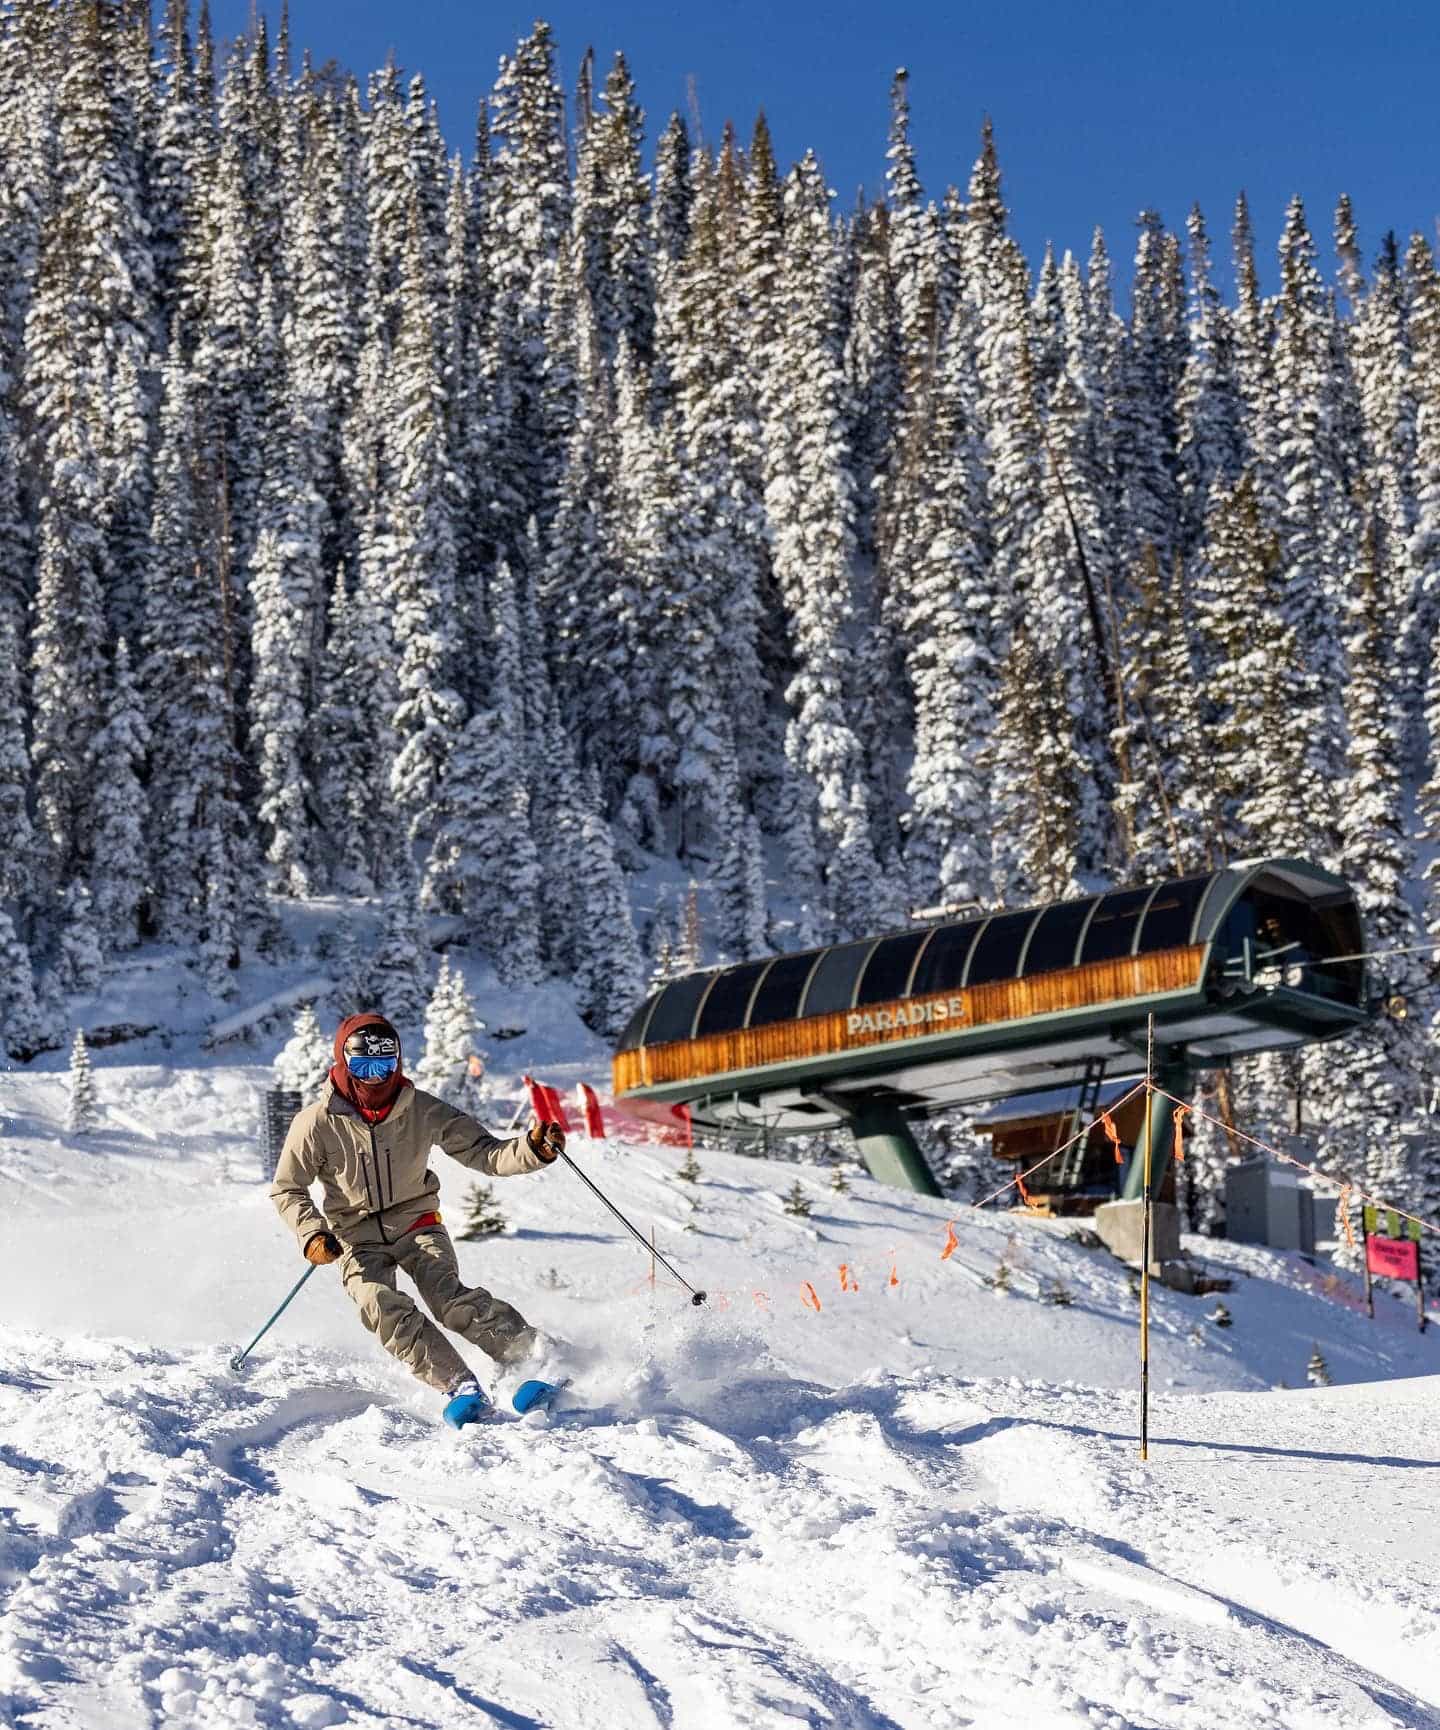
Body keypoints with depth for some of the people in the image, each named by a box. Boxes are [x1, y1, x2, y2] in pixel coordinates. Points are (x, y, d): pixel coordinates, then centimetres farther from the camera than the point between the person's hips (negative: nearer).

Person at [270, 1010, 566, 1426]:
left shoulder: (423, 1111, -10)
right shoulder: (316, 1123, -12)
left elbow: (484, 1154, -10)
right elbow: (287, 1189, -1)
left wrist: (533, 1149, -29)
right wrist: (312, 1233, -18)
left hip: (416, 1223, 0)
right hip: (358, 1239, 0)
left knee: (448, 1297, -27)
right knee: (382, 1309, -28)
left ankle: (535, 1359, -25)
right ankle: (459, 1387, -31)